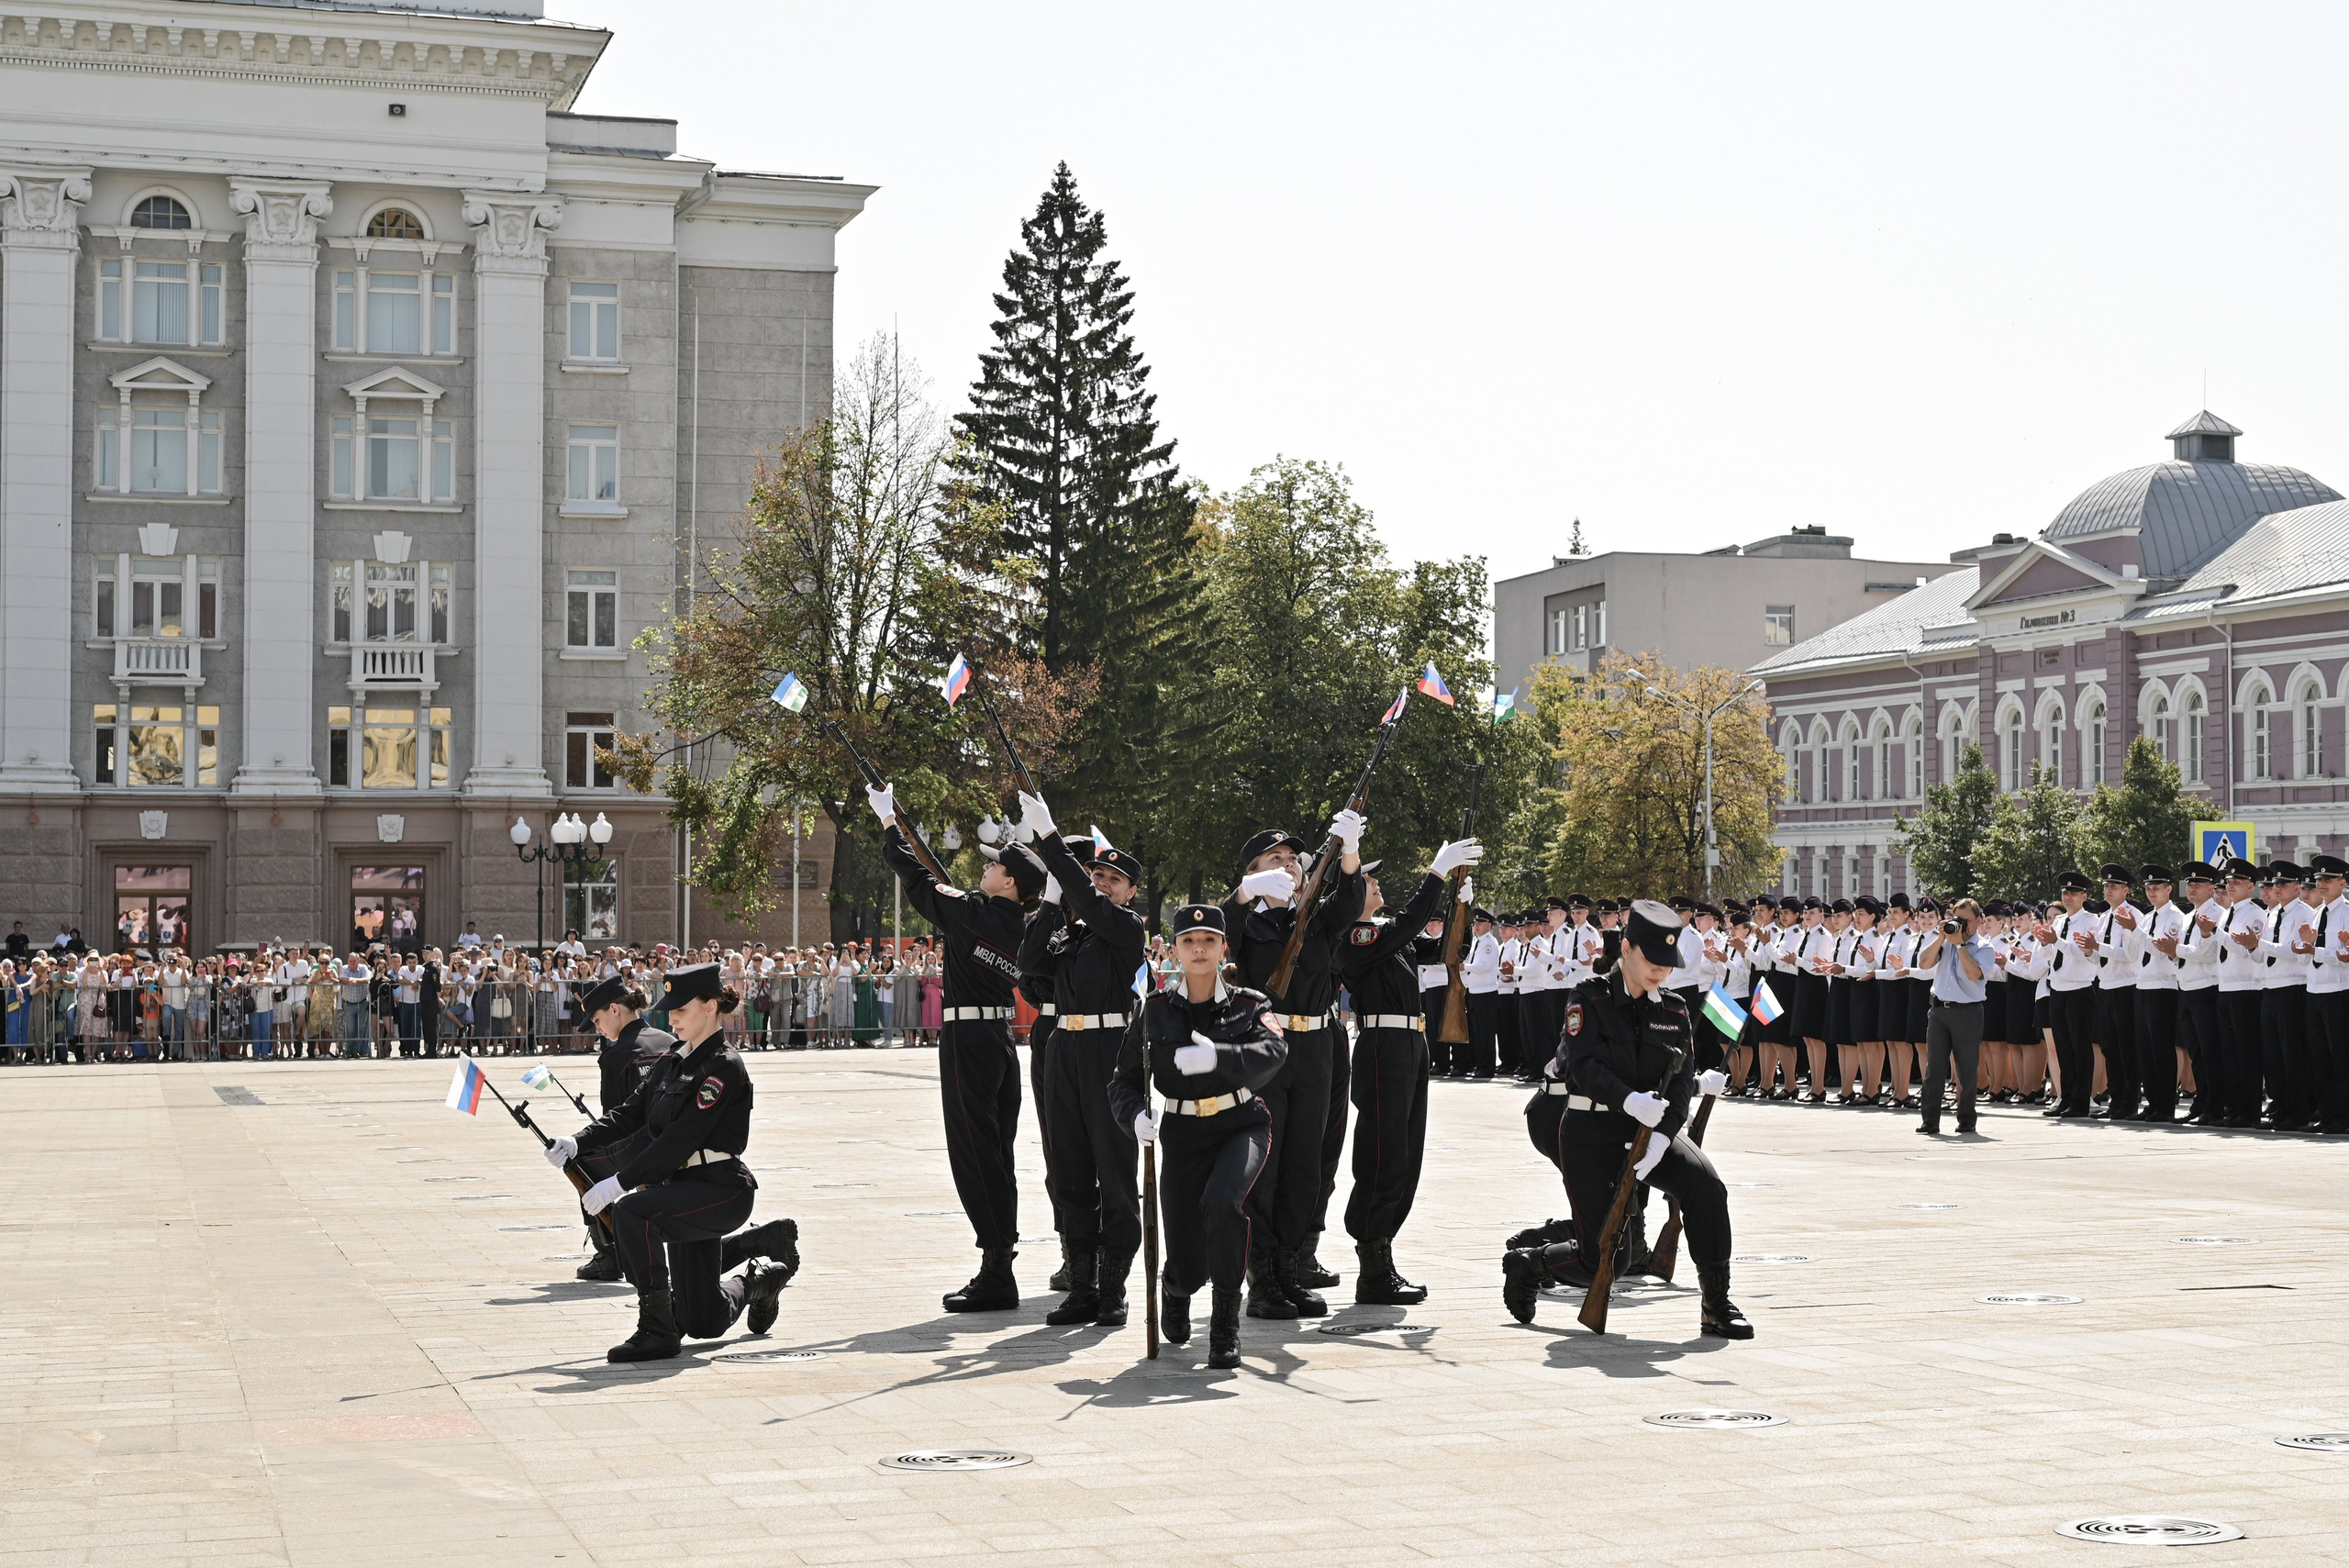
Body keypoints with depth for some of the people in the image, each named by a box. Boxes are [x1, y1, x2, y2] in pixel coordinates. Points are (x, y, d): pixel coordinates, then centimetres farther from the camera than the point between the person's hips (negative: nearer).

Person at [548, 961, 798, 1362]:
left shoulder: (724, 1067, -15)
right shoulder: (672, 1063, 12)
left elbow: (681, 1139, -21)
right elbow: (629, 1113, 7)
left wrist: (620, 1182, -24)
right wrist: (577, 1144, -9)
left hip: (722, 1189, -9)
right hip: (685, 1186, 9)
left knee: (632, 1212, -33)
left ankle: (657, 1330, -23)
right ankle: (760, 1279, 45)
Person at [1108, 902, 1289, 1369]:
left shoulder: (1250, 1005, -2)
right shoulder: (1153, 1010, 1)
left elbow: (1272, 1053, -22)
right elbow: (1125, 1081, 0)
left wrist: (1218, 1057, -39)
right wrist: (1135, 1116, -22)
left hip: (1242, 1126, -1)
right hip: (1183, 1137, 1)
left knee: (1221, 1201, -34)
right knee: (1188, 1271, -4)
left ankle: (1226, 1323, -15)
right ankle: (1174, 1288, 38)